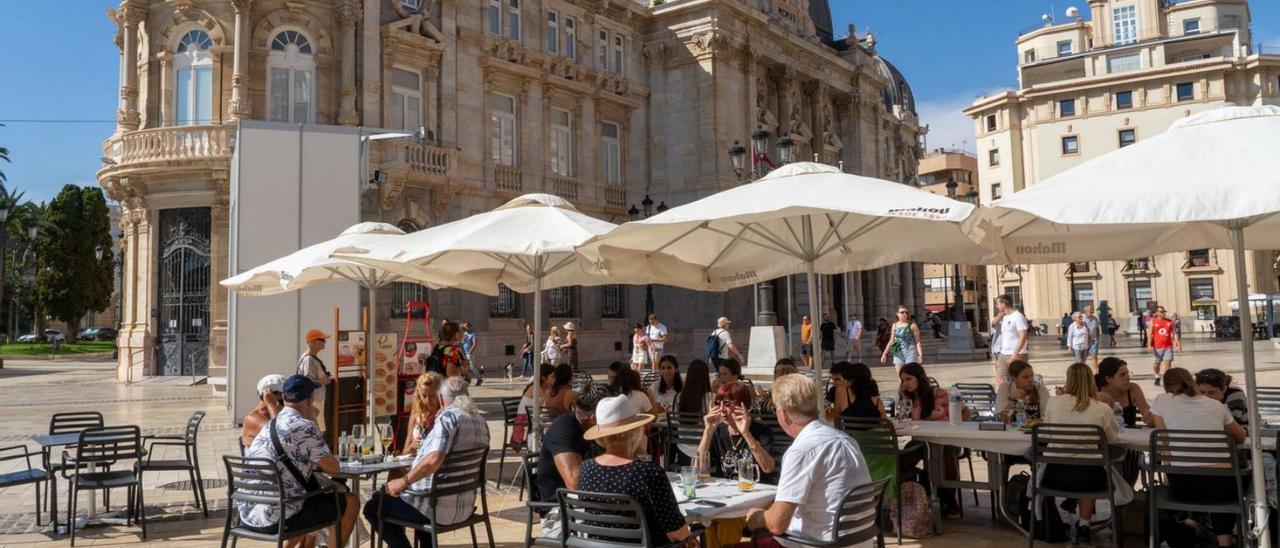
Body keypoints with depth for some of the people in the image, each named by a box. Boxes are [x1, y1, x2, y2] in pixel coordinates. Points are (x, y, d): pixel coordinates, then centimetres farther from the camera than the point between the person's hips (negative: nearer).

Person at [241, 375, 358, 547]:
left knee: (313, 493, 34)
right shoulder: (304, 427, -14)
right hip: (278, 518, -9)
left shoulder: (269, 426, 13)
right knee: (350, 502, 8)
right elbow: (334, 468, -6)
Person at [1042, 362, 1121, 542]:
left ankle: (1071, 521, 38)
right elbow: (1113, 439, 10)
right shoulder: (1102, 408, -7)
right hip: (1088, 476, -1)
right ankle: (1083, 523, 34)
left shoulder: (1052, 403, -3)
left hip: (1056, 474, 1)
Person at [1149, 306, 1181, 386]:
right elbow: (1150, 334, -2)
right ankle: (1157, 377, 33)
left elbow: (1174, 333, 4)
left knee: (1168, 363, -8)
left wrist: (1178, 344, -5)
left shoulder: (1170, 322, 6)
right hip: (1157, 347, 0)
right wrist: (1150, 345, -11)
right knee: (1157, 364, 10)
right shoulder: (1153, 322, 1)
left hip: (1168, 347, 0)